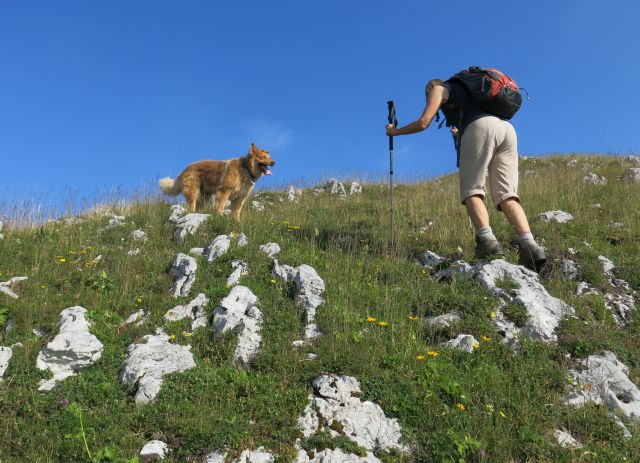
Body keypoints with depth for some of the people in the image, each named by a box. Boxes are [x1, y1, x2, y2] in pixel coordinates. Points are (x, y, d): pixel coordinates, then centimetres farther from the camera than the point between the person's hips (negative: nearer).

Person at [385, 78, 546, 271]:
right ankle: (529, 246, -25)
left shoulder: (439, 89, 21)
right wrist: (459, 133, 59)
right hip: (507, 128, 6)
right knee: (506, 195, -5)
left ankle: (487, 240, -29)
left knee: (471, 190, -7)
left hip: (481, 127, -6)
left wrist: (395, 131, 24)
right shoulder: (464, 88, 40)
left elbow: (423, 122, 9)